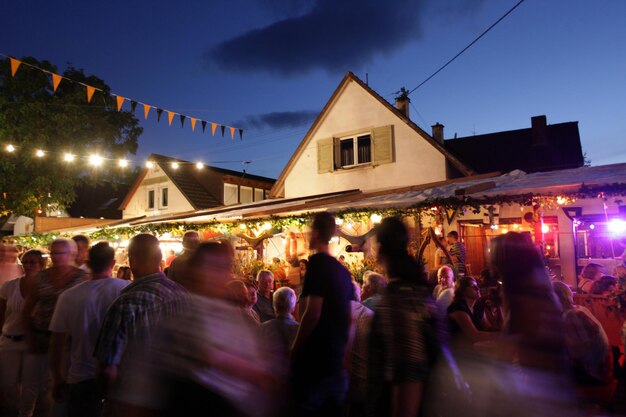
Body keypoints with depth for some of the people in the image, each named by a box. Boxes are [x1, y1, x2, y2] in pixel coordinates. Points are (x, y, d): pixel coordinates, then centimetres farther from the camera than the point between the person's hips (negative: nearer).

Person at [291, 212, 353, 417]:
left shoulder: (317, 262, -15)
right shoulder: (343, 270, 9)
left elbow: (313, 313, -22)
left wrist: (294, 349, -10)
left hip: (314, 361, -8)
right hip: (335, 361, 8)